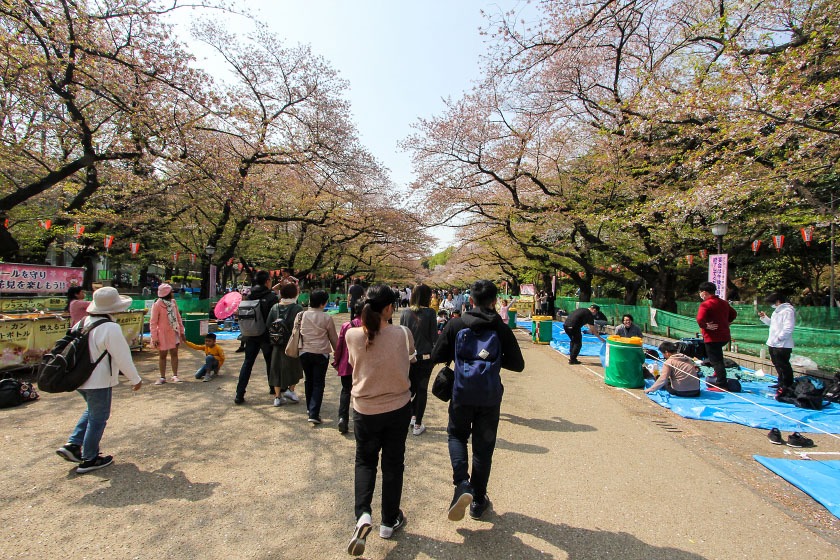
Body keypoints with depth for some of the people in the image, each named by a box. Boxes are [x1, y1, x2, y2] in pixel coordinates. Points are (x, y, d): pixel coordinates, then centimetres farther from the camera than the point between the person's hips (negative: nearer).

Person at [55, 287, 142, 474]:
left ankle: (72, 444, 24)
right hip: (99, 381, -8)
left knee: (91, 411, 29)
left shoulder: (83, 322, 1)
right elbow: (123, 357, -18)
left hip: (80, 378, 8)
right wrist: (135, 379, -6)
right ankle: (89, 460, 20)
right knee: (98, 418, 9)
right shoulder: (111, 328, -23)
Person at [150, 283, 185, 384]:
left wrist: (181, 331, 11)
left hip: (174, 332, 4)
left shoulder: (173, 302, 5)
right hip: (163, 333, -4)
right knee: (162, 355, 7)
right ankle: (162, 377, 18)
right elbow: (153, 322, -10)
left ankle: (175, 375, 12)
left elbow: (178, 317, 12)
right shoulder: (157, 305, -11)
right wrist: (154, 338, -13)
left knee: (174, 354, 5)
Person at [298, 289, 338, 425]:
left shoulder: (302, 315, -2)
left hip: (305, 352, 4)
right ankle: (314, 414, -3)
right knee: (318, 384, 4)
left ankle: (310, 408, 36)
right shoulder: (327, 318, -10)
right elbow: (333, 338, -1)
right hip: (321, 354, -4)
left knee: (308, 380, 20)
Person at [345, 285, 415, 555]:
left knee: (365, 461, 22)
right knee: (393, 464, 18)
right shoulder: (403, 334, -17)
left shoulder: (353, 335, -14)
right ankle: (389, 521, 32)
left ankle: (362, 515, 5)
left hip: (365, 410, 1)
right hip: (398, 408, 0)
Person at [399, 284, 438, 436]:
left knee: (410, 388, 20)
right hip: (425, 357, -2)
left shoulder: (405, 313, -3)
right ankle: (417, 425, 13)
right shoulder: (430, 313, -10)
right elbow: (434, 336, -6)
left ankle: (411, 416, 16)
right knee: (422, 389, 8)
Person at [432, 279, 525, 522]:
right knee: (483, 447, 15)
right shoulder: (502, 329, -8)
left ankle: (462, 484, 1)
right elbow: (517, 364, -4)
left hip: (462, 394, -1)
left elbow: (436, 356, -6)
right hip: (490, 397, 1)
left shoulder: (456, 325, -10)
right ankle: (478, 501, 27)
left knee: (457, 435, 21)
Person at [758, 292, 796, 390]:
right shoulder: (777, 311, 16)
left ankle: (788, 386, 6)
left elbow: (788, 328, -23)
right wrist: (764, 317, 14)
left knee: (784, 366, -3)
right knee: (778, 365, 20)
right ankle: (781, 383, 32)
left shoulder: (788, 311, -16)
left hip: (782, 345, -10)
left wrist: (779, 337, -20)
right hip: (773, 344, 10)